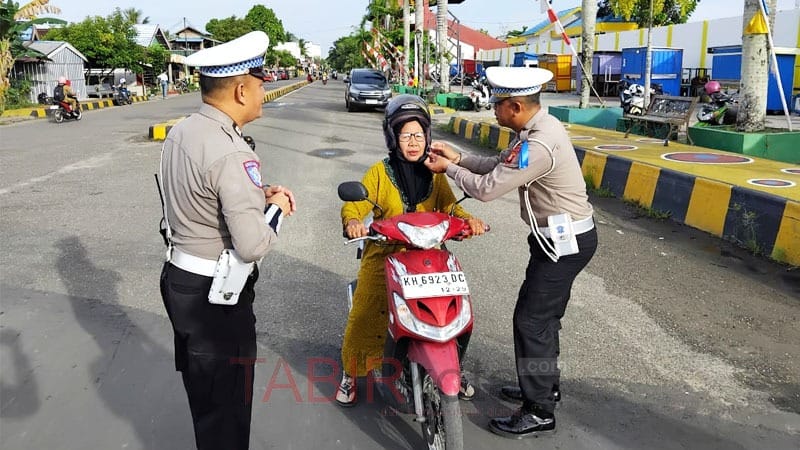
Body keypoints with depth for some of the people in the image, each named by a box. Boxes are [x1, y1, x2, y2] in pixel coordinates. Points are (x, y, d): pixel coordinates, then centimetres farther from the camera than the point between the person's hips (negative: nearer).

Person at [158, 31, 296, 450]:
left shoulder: (180, 132, 2)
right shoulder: (231, 154, -27)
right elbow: (253, 244, -29)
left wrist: (258, 192, 3)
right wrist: (276, 208, -10)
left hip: (179, 278, 9)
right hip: (216, 294, -9)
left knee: (201, 385, 28)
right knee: (226, 400, 10)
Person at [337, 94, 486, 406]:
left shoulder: (434, 173, 10)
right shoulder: (380, 172, 0)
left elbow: (449, 206, 0)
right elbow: (355, 204, -9)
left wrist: (467, 218, -22)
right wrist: (353, 220, -32)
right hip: (385, 253, -2)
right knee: (366, 313, -13)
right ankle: (350, 373, 13)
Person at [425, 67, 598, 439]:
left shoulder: (539, 145, -27)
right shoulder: (539, 126, 5)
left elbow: (487, 188, -22)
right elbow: (501, 165, 13)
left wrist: (448, 169, -7)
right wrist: (458, 157, 6)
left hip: (565, 241, -10)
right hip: (563, 236, 10)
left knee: (531, 321, -3)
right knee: (543, 315, 21)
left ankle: (539, 412, 9)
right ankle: (544, 384, 38)